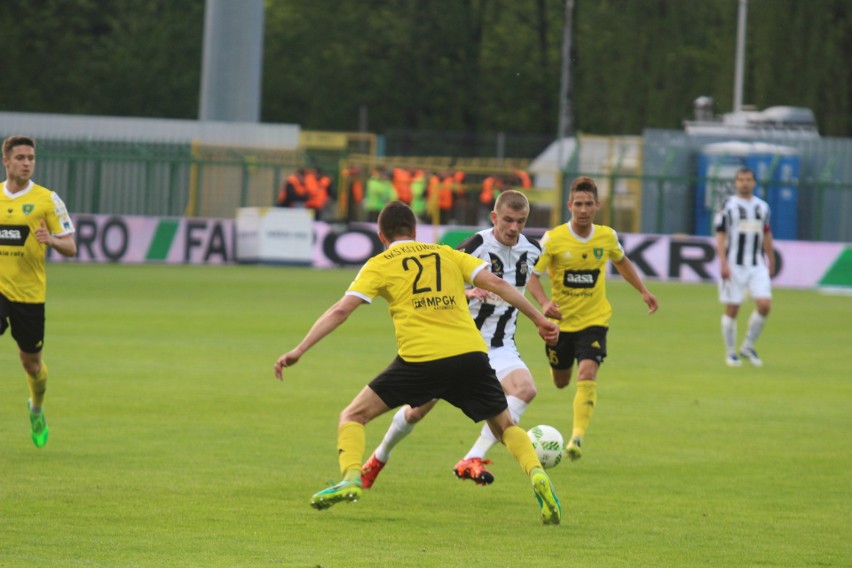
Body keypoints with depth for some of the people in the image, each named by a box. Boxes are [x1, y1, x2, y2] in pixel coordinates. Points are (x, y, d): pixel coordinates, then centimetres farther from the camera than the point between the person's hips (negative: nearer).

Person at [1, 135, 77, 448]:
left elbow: (70, 247, -2)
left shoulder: (47, 200, -2)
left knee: (31, 361, 11)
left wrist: (51, 240, -22)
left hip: (29, 292, -1)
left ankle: (37, 409, 41)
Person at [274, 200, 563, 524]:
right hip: (471, 354, 3)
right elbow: (496, 284, 11)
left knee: (353, 416, 11)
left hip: (420, 360, -3)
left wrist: (299, 350, 2)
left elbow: (341, 310, 2)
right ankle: (536, 475, -7)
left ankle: (351, 478, -13)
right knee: (505, 427, 20)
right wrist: (538, 319, 17)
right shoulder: (447, 254, 20)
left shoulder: (380, 265, 11)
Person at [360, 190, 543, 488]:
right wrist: (466, 293, -35)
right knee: (420, 407, 3)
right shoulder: (476, 247, -17)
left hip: (500, 346, 3)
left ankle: (473, 460, -30)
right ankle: (379, 458, 32)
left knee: (525, 388, -27)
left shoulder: (532, 251, 0)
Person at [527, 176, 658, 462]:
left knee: (587, 374, -22)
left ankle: (577, 438, -24)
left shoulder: (607, 236, -4)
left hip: (594, 320, 0)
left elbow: (621, 261, 19)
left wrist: (643, 291, 15)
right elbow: (532, 276, -9)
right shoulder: (553, 239, -13)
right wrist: (544, 303, -27)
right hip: (560, 321, 0)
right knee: (560, 382, 14)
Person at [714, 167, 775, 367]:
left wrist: (771, 261, 21)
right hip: (733, 265, -4)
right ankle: (730, 354, 13)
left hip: (757, 265, 4)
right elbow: (720, 236, -7)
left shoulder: (762, 206, 11)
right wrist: (723, 264, -15)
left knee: (765, 304, -10)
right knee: (732, 309, 0)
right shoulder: (728, 206, -3)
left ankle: (748, 347, 7)